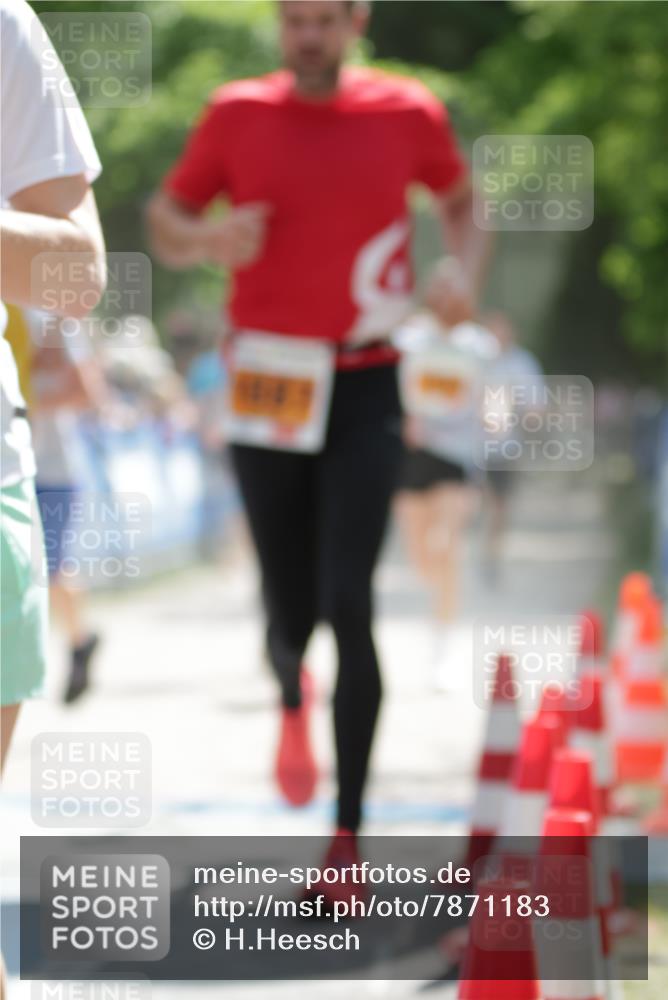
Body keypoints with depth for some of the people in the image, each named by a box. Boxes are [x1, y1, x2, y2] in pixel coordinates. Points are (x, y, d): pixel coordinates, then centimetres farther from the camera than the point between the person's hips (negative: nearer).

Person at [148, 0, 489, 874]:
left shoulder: (408, 114, 2)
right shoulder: (237, 114, 1)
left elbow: (460, 202, 19)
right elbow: (165, 221, 8)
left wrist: (466, 273, 0)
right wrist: (207, 238, -14)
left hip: (365, 393, -1)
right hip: (268, 392, 1)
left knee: (348, 606, -13)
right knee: (289, 613, 5)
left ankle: (348, 835, -8)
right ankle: (294, 700, 45)